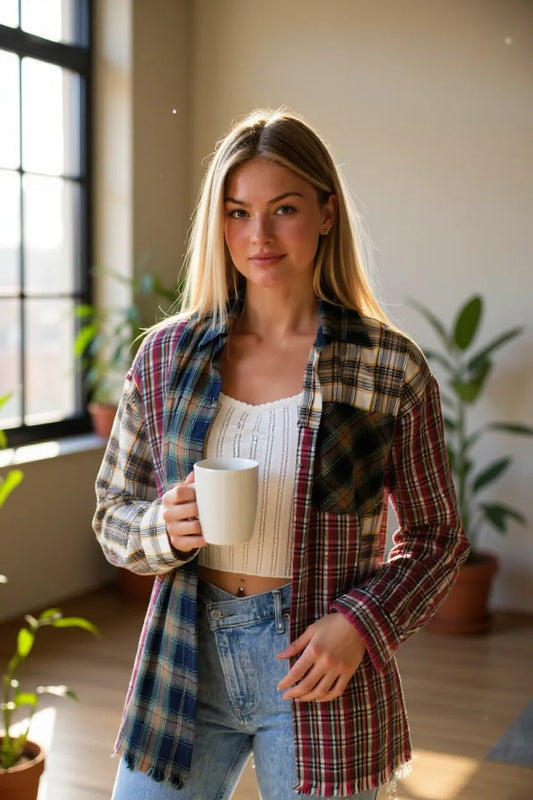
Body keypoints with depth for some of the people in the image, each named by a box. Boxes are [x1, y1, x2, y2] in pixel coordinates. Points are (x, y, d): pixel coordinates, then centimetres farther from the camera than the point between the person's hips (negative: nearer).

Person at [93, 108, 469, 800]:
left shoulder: (392, 367, -7)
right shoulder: (167, 354, 0)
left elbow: (437, 535, 1)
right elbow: (113, 515, 7)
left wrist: (359, 623, -14)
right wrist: (164, 528, -14)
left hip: (317, 672, -2)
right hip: (185, 659, 2)